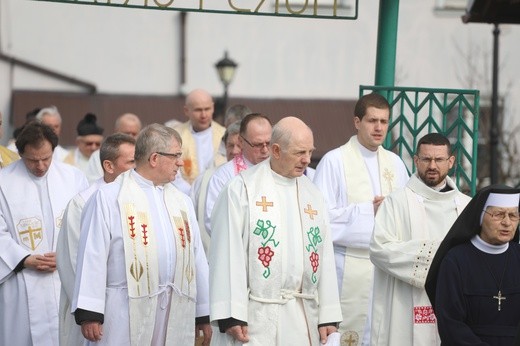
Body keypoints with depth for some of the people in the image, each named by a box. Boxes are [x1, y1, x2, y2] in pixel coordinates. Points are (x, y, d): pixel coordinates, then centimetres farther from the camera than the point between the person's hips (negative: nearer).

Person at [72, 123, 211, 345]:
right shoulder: (108, 198, -2)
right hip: (127, 312, -5)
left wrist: (204, 314, 17)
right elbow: (92, 256, -6)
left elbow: (197, 257, 18)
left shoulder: (181, 201, 17)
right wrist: (88, 313, -11)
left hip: (177, 313, 5)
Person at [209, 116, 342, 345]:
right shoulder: (242, 189, -4)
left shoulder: (312, 194, 14)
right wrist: (230, 315, -13)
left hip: (303, 318, 5)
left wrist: (328, 315, 7)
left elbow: (324, 256, 13)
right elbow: (228, 252, -8)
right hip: (256, 317, -5)